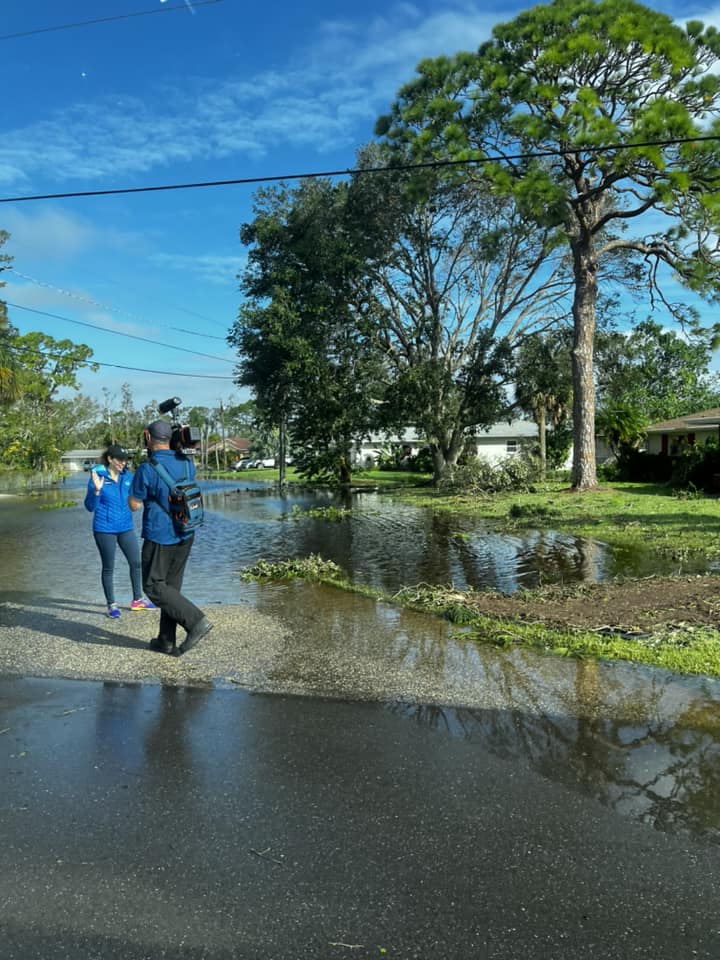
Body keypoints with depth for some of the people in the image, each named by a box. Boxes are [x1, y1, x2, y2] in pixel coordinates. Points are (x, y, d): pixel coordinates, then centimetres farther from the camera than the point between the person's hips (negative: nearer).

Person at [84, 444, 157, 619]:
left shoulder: (127, 476, 4)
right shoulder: (97, 476, -9)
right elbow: (90, 507, -9)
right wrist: (96, 490, -26)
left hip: (125, 527, 5)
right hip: (104, 529, -4)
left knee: (136, 563, 8)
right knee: (108, 568, 6)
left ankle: (137, 600, 24)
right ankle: (111, 605, 18)